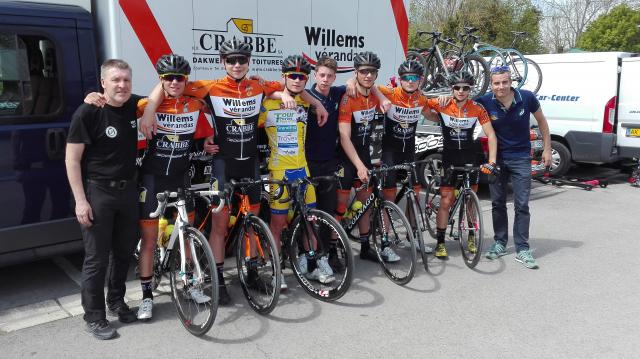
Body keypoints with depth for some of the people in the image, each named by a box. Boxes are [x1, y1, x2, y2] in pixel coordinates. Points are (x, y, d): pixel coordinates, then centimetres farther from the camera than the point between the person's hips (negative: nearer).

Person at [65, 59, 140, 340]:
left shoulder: (133, 105, 3)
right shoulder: (88, 112, -12)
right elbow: (72, 160, -11)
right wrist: (80, 200, -15)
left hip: (128, 189, 6)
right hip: (97, 192, -5)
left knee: (124, 251, 15)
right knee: (97, 257, 0)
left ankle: (116, 301, 34)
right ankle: (94, 317, 13)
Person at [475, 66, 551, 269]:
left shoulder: (526, 98, -12)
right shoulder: (485, 102, -13)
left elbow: (541, 121, 4)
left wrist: (547, 149, 4)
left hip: (521, 158, -1)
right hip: (497, 158, 1)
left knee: (522, 205, -2)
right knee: (498, 203, 10)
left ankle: (522, 249, 5)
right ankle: (500, 243, 24)